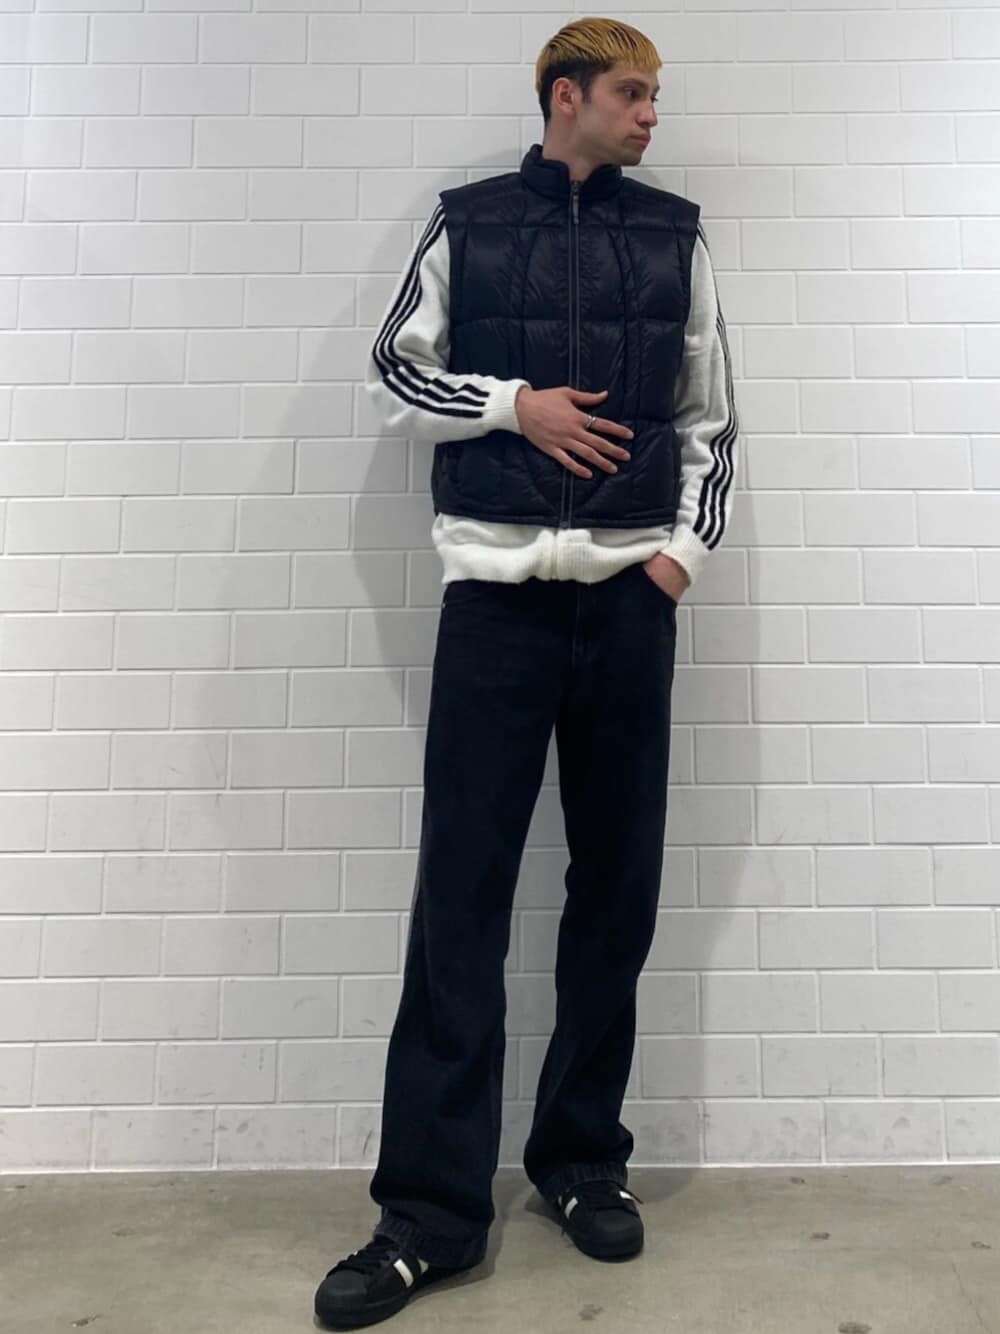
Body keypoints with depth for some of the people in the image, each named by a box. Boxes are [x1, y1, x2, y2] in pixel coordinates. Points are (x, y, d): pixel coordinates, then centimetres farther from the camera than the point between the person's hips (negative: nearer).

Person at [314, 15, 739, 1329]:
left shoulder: (674, 234, 15)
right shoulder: (467, 222, 11)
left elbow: (711, 418, 14)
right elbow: (392, 376, 10)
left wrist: (686, 550, -1)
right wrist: (512, 403, -5)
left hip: (631, 591, 3)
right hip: (497, 588, -2)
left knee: (617, 884, 5)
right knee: (462, 889, -5)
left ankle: (583, 1159, 22)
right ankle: (433, 1207, 7)